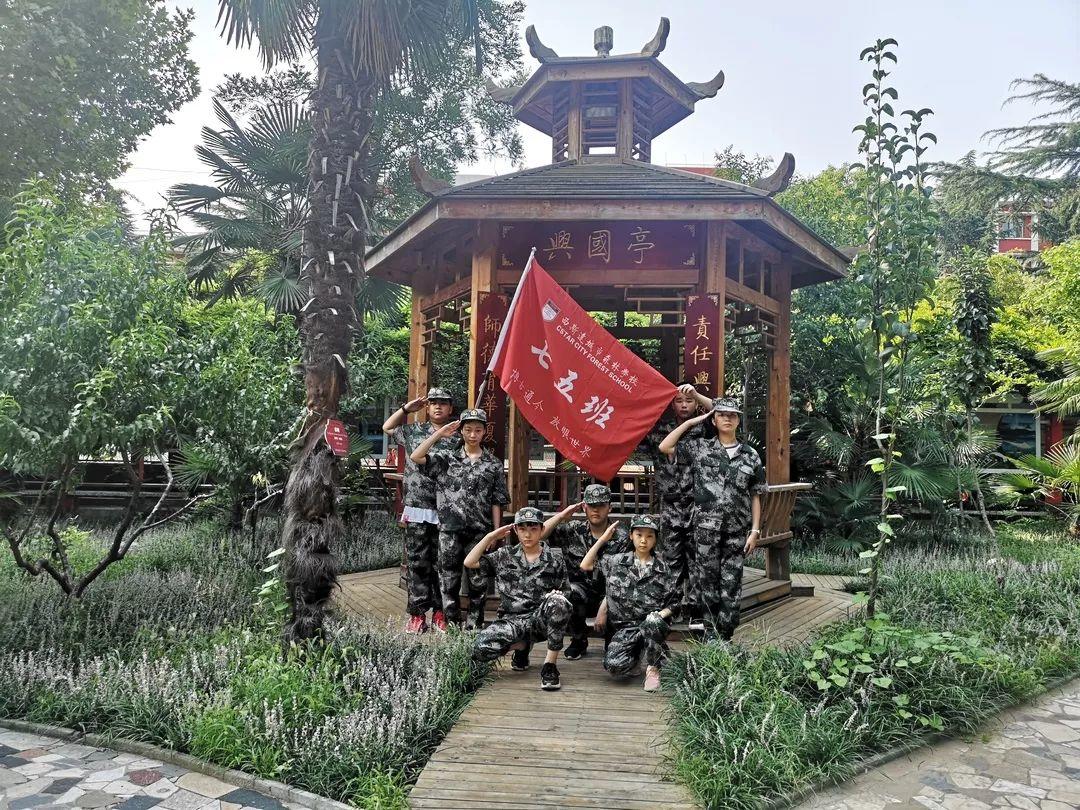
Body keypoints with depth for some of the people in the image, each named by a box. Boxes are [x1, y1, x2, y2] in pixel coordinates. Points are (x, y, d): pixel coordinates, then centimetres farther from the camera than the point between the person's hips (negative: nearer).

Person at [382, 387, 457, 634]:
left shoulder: (457, 438, 2)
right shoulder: (414, 431, 9)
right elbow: (387, 427, 25)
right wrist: (407, 408, 13)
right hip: (417, 512, 1)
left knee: (442, 565, 6)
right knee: (417, 563, 4)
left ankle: (440, 613, 16)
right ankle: (417, 614, 11)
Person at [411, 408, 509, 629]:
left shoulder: (493, 464, 5)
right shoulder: (447, 457, 5)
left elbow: (496, 502, 5)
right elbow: (416, 457, -7)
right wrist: (439, 433, -6)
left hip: (480, 531, 0)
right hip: (450, 530, 0)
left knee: (478, 582, 5)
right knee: (449, 581, 7)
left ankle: (475, 626, 17)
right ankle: (452, 625, 19)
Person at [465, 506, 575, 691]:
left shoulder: (555, 558, 7)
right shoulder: (505, 556, 11)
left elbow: (565, 594, 7)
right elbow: (469, 562, 8)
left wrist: (557, 597, -16)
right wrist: (490, 537, 5)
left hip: (542, 619, -2)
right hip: (512, 620, 2)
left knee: (558, 602, -36)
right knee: (480, 648, -27)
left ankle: (550, 664, -20)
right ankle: (522, 645, 7)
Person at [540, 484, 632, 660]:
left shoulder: (622, 537, -4)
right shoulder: (573, 530, 1)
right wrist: (563, 515, -12)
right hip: (582, 590, 1)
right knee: (570, 592, -33)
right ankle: (579, 640, -4)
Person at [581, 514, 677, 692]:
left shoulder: (662, 569, 6)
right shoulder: (617, 561, 8)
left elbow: (673, 603, 7)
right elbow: (585, 565, 8)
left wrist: (660, 615, -13)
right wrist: (603, 539, 6)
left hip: (653, 623, 0)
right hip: (624, 625, 1)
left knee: (652, 621, -38)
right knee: (614, 666, -25)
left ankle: (653, 668, -11)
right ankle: (637, 651, 11)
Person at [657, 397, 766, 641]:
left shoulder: (750, 455, 8)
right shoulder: (699, 447, 4)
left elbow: (755, 496, 9)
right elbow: (664, 447, -1)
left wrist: (755, 530, 2)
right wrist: (691, 422, 1)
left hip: (737, 529, 2)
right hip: (706, 527, -1)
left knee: (731, 585, 4)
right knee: (707, 581, 3)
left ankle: (725, 638, 14)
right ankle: (711, 637, 14)